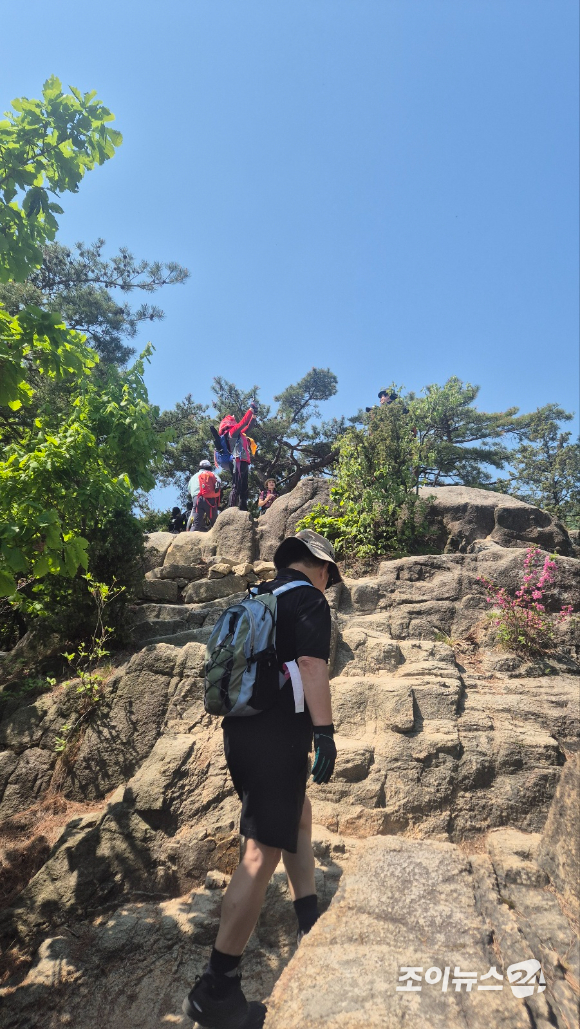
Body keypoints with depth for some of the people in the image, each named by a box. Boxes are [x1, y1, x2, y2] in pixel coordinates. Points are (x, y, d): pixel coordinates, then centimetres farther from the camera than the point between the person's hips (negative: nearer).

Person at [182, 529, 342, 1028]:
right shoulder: (310, 599, -7)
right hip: (278, 732, -9)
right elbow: (311, 664, -19)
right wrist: (325, 733, -20)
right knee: (264, 850, -3)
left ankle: (311, 926, 35)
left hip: (240, 729, 9)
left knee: (300, 815, 24)